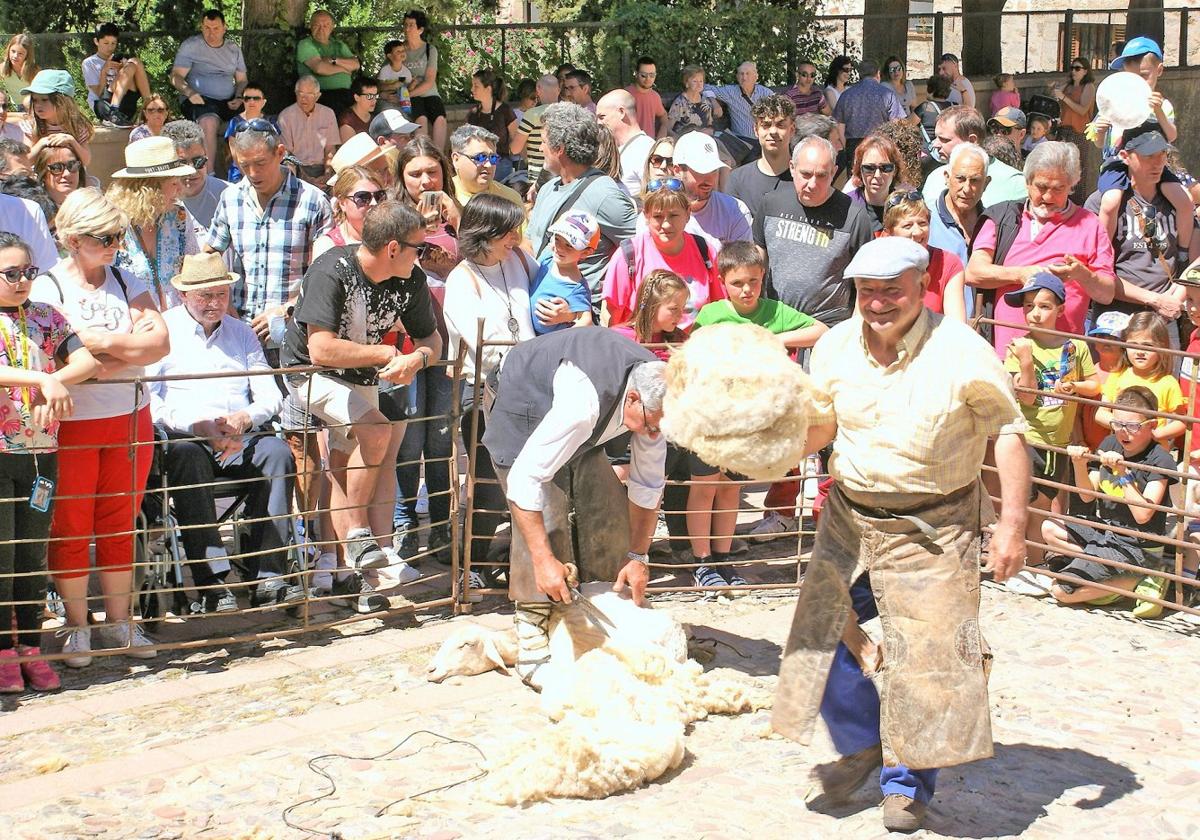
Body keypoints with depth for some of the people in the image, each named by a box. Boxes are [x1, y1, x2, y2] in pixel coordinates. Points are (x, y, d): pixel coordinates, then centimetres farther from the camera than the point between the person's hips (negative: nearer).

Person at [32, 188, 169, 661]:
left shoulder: (126, 282, 8)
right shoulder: (48, 288, -4)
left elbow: (160, 342, -4)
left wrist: (106, 344, -16)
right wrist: (131, 344, -11)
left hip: (130, 418, 4)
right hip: (71, 422, -3)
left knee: (120, 524, 9)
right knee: (71, 527, 3)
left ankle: (120, 621, 19)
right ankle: (77, 627, 14)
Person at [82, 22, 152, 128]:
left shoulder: (119, 60, 22)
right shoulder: (89, 63, 8)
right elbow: (100, 93, -2)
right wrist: (104, 70, -13)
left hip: (122, 104, 4)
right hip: (101, 105, -4)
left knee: (134, 63, -11)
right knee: (131, 67, -23)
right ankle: (113, 113, -38)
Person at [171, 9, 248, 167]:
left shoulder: (234, 49, 16)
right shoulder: (190, 46, 2)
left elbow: (242, 79, 18)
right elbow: (176, 77, -3)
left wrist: (239, 98, -3)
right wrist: (190, 93, -22)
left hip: (228, 101, 4)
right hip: (200, 100, -4)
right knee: (209, 122, -37)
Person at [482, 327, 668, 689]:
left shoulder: (658, 396, -21)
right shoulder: (584, 402, -44)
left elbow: (648, 485, -8)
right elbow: (525, 479, -40)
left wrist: (638, 557, -8)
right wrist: (544, 560, -39)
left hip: (584, 433, 7)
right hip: (525, 416, -7)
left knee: (609, 513, -2)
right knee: (545, 521, -19)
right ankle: (533, 651, -16)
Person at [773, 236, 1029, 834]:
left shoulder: (961, 352, -17)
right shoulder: (837, 346, -3)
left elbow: (1008, 430, -9)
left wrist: (1012, 523, -14)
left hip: (932, 528, -4)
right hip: (849, 516, 5)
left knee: (927, 655, -5)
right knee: (821, 637, 7)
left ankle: (908, 783, 16)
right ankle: (864, 746, 32)